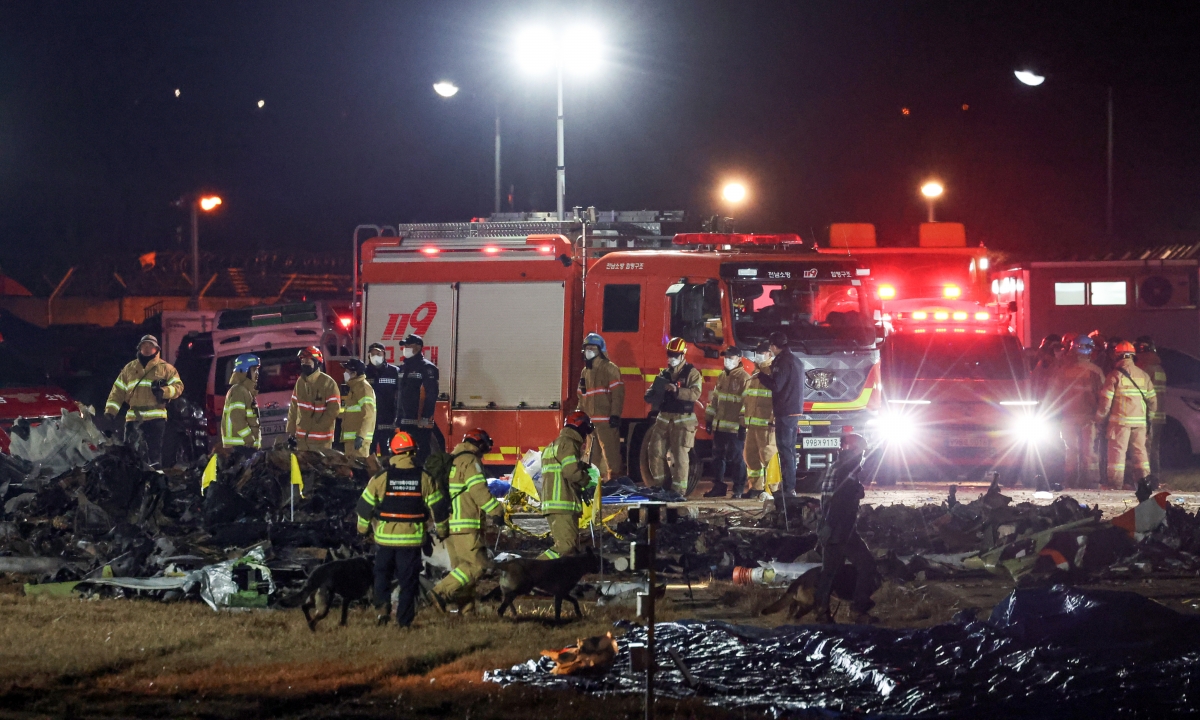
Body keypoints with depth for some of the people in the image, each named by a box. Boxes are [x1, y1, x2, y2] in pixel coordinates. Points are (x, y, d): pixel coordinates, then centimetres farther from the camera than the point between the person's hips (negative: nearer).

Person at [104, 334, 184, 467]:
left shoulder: (165, 368, 9)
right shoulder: (129, 368, 17)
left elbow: (178, 386, 2)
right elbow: (118, 390, 15)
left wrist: (164, 391, -18)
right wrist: (110, 410, 5)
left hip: (156, 417, -3)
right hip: (134, 417, 3)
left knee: (154, 451, -1)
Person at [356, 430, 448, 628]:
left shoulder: (380, 478, -6)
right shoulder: (424, 479, -3)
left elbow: (364, 507, 1)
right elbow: (437, 508, 3)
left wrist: (363, 528, 18)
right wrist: (442, 531, 19)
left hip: (385, 537, 0)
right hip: (412, 538, 0)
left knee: (382, 575, 18)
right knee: (408, 580, 7)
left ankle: (382, 606, -2)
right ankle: (403, 620, 5)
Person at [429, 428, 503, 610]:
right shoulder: (471, 461, -8)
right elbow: (479, 492, -17)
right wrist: (498, 511, -12)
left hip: (447, 524, 10)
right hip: (466, 526, -10)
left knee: (460, 566, 13)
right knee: (477, 564, -11)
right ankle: (441, 591, -19)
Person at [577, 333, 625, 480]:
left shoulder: (609, 368, -4)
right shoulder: (585, 371, 20)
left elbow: (618, 392, -11)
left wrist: (615, 414, -18)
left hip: (606, 420, -8)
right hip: (590, 421, 8)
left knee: (610, 452, -11)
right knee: (593, 455, 13)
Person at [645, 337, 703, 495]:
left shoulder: (692, 373, -4)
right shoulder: (664, 374, 14)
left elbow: (695, 393, -17)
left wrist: (677, 390, -31)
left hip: (683, 421, -6)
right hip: (664, 418, 6)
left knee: (680, 456, -6)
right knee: (656, 452, 4)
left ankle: (679, 490, -4)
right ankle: (663, 484, 17)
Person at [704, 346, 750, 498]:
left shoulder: (744, 379, -9)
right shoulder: (722, 377, 15)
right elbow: (715, 399, 20)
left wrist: (743, 426, -17)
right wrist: (709, 420, 18)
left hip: (734, 428, -7)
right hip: (719, 426, 7)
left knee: (735, 458, -3)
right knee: (718, 457, 11)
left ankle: (739, 488, 4)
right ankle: (718, 486, 18)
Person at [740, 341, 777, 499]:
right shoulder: (755, 374, 20)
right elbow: (746, 397, 24)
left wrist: (774, 421, -20)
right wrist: (743, 417, 18)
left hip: (767, 425, -9)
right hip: (752, 424, 9)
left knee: (768, 456, -10)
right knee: (751, 457, 12)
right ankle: (754, 488, 20)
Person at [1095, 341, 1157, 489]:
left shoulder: (1115, 375, -6)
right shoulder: (1143, 375, 8)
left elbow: (1106, 400, -8)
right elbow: (1152, 398, 10)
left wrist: (1100, 417, 4)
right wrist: (1150, 414, 23)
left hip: (1120, 419, -4)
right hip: (1139, 420, 4)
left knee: (1117, 450, -1)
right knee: (1140, 450, 11)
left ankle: (1116, 482, -4)